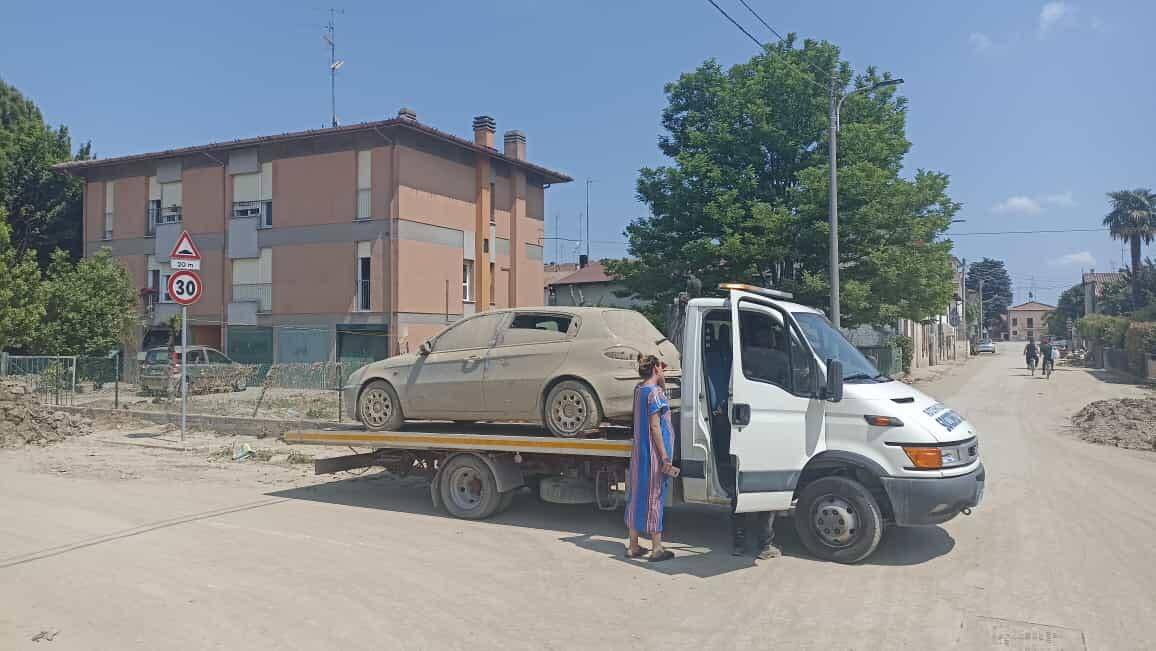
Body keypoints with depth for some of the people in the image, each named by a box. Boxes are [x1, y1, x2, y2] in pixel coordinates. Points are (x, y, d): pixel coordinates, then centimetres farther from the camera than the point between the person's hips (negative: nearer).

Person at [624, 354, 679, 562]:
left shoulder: (639, 389, 10)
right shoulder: (654, 392, -14)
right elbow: (655, 426, -18)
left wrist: (662, 380, 23)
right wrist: (665, 457, -17)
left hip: (639, 451, 8)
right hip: (654, 452, -8)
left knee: (636, 496, 11)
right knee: (654, 498, -2)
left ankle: (633, 546, 18)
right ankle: (657, 549, 5)